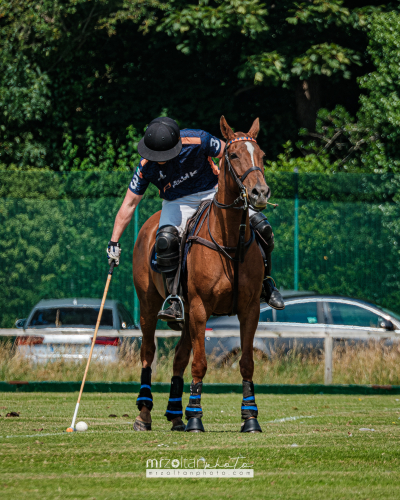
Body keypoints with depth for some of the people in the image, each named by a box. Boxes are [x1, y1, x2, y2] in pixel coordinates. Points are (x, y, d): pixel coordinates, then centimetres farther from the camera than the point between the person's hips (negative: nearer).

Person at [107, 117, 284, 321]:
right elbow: (129, 204, -8)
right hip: (178, 202, 0)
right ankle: (176, 302, -21)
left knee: (261, 227, -17)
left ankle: (265, 283, 8)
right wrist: (114, 242, -8)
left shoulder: (199, 140, -25)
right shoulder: (146, 167, -18)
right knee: (165, 241, -34)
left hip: (213, 193, 0)